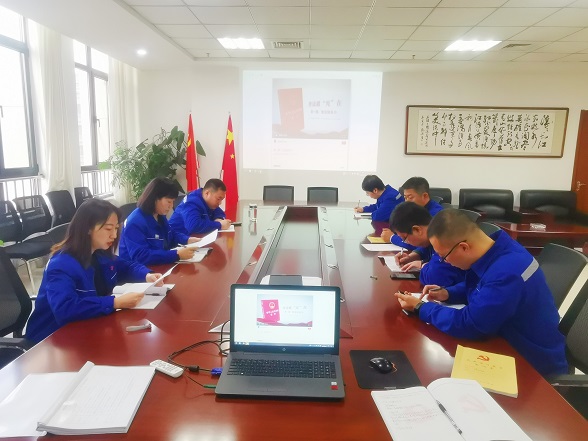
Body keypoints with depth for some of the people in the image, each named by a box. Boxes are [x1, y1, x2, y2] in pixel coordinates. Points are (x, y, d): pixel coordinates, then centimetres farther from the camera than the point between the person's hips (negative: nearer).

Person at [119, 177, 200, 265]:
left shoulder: (160, 216, 7)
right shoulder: (135, 222, -21)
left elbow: (171, 234, 25)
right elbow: (140, 256, -31)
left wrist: (187, 239, 4)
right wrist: (177, 255, -36)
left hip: (158, 267, 8)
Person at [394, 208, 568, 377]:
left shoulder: (506, 273, -35)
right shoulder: (493, 248, -6)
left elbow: (467, 325, -29)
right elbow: (477, 286, 14)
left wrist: (420, 308, -17)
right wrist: (447, 293, -3)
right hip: (512, 343, 8)